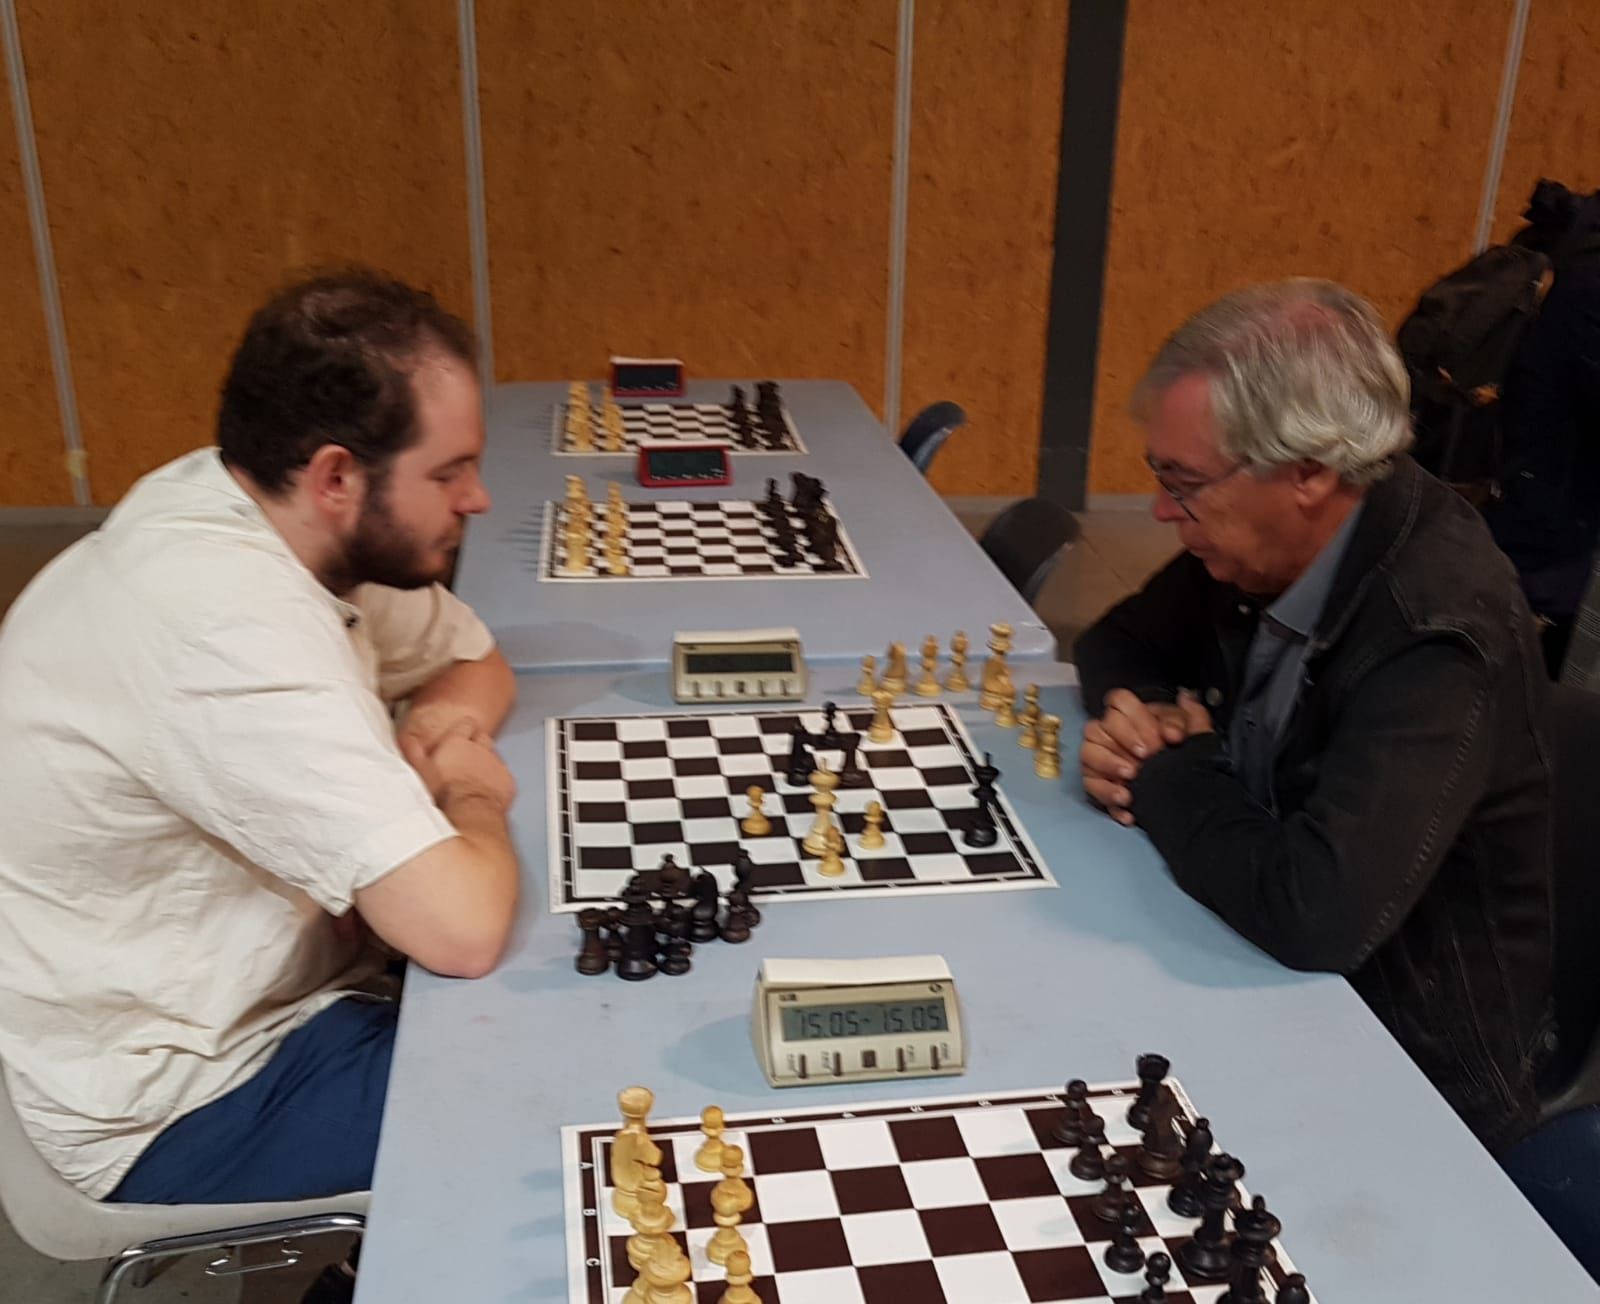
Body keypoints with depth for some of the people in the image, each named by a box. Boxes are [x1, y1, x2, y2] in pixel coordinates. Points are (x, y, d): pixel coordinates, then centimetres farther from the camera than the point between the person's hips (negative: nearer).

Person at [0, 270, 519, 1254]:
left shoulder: (260, 512, -6)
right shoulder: (232, 622, -34)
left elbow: (477, 660, 10)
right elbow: (463, 929, -37)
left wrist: (442, 723, -12)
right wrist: (473, 799, -16)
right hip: (179, 1103, -8)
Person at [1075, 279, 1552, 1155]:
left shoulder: (1440, 633, -29)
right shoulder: (1261, 542, -6)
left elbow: (1316, 913, -37)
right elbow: (1116, 643, 11)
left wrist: (1167, 773, -19)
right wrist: (1135, 718, -13)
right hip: (1280, 980, 7)